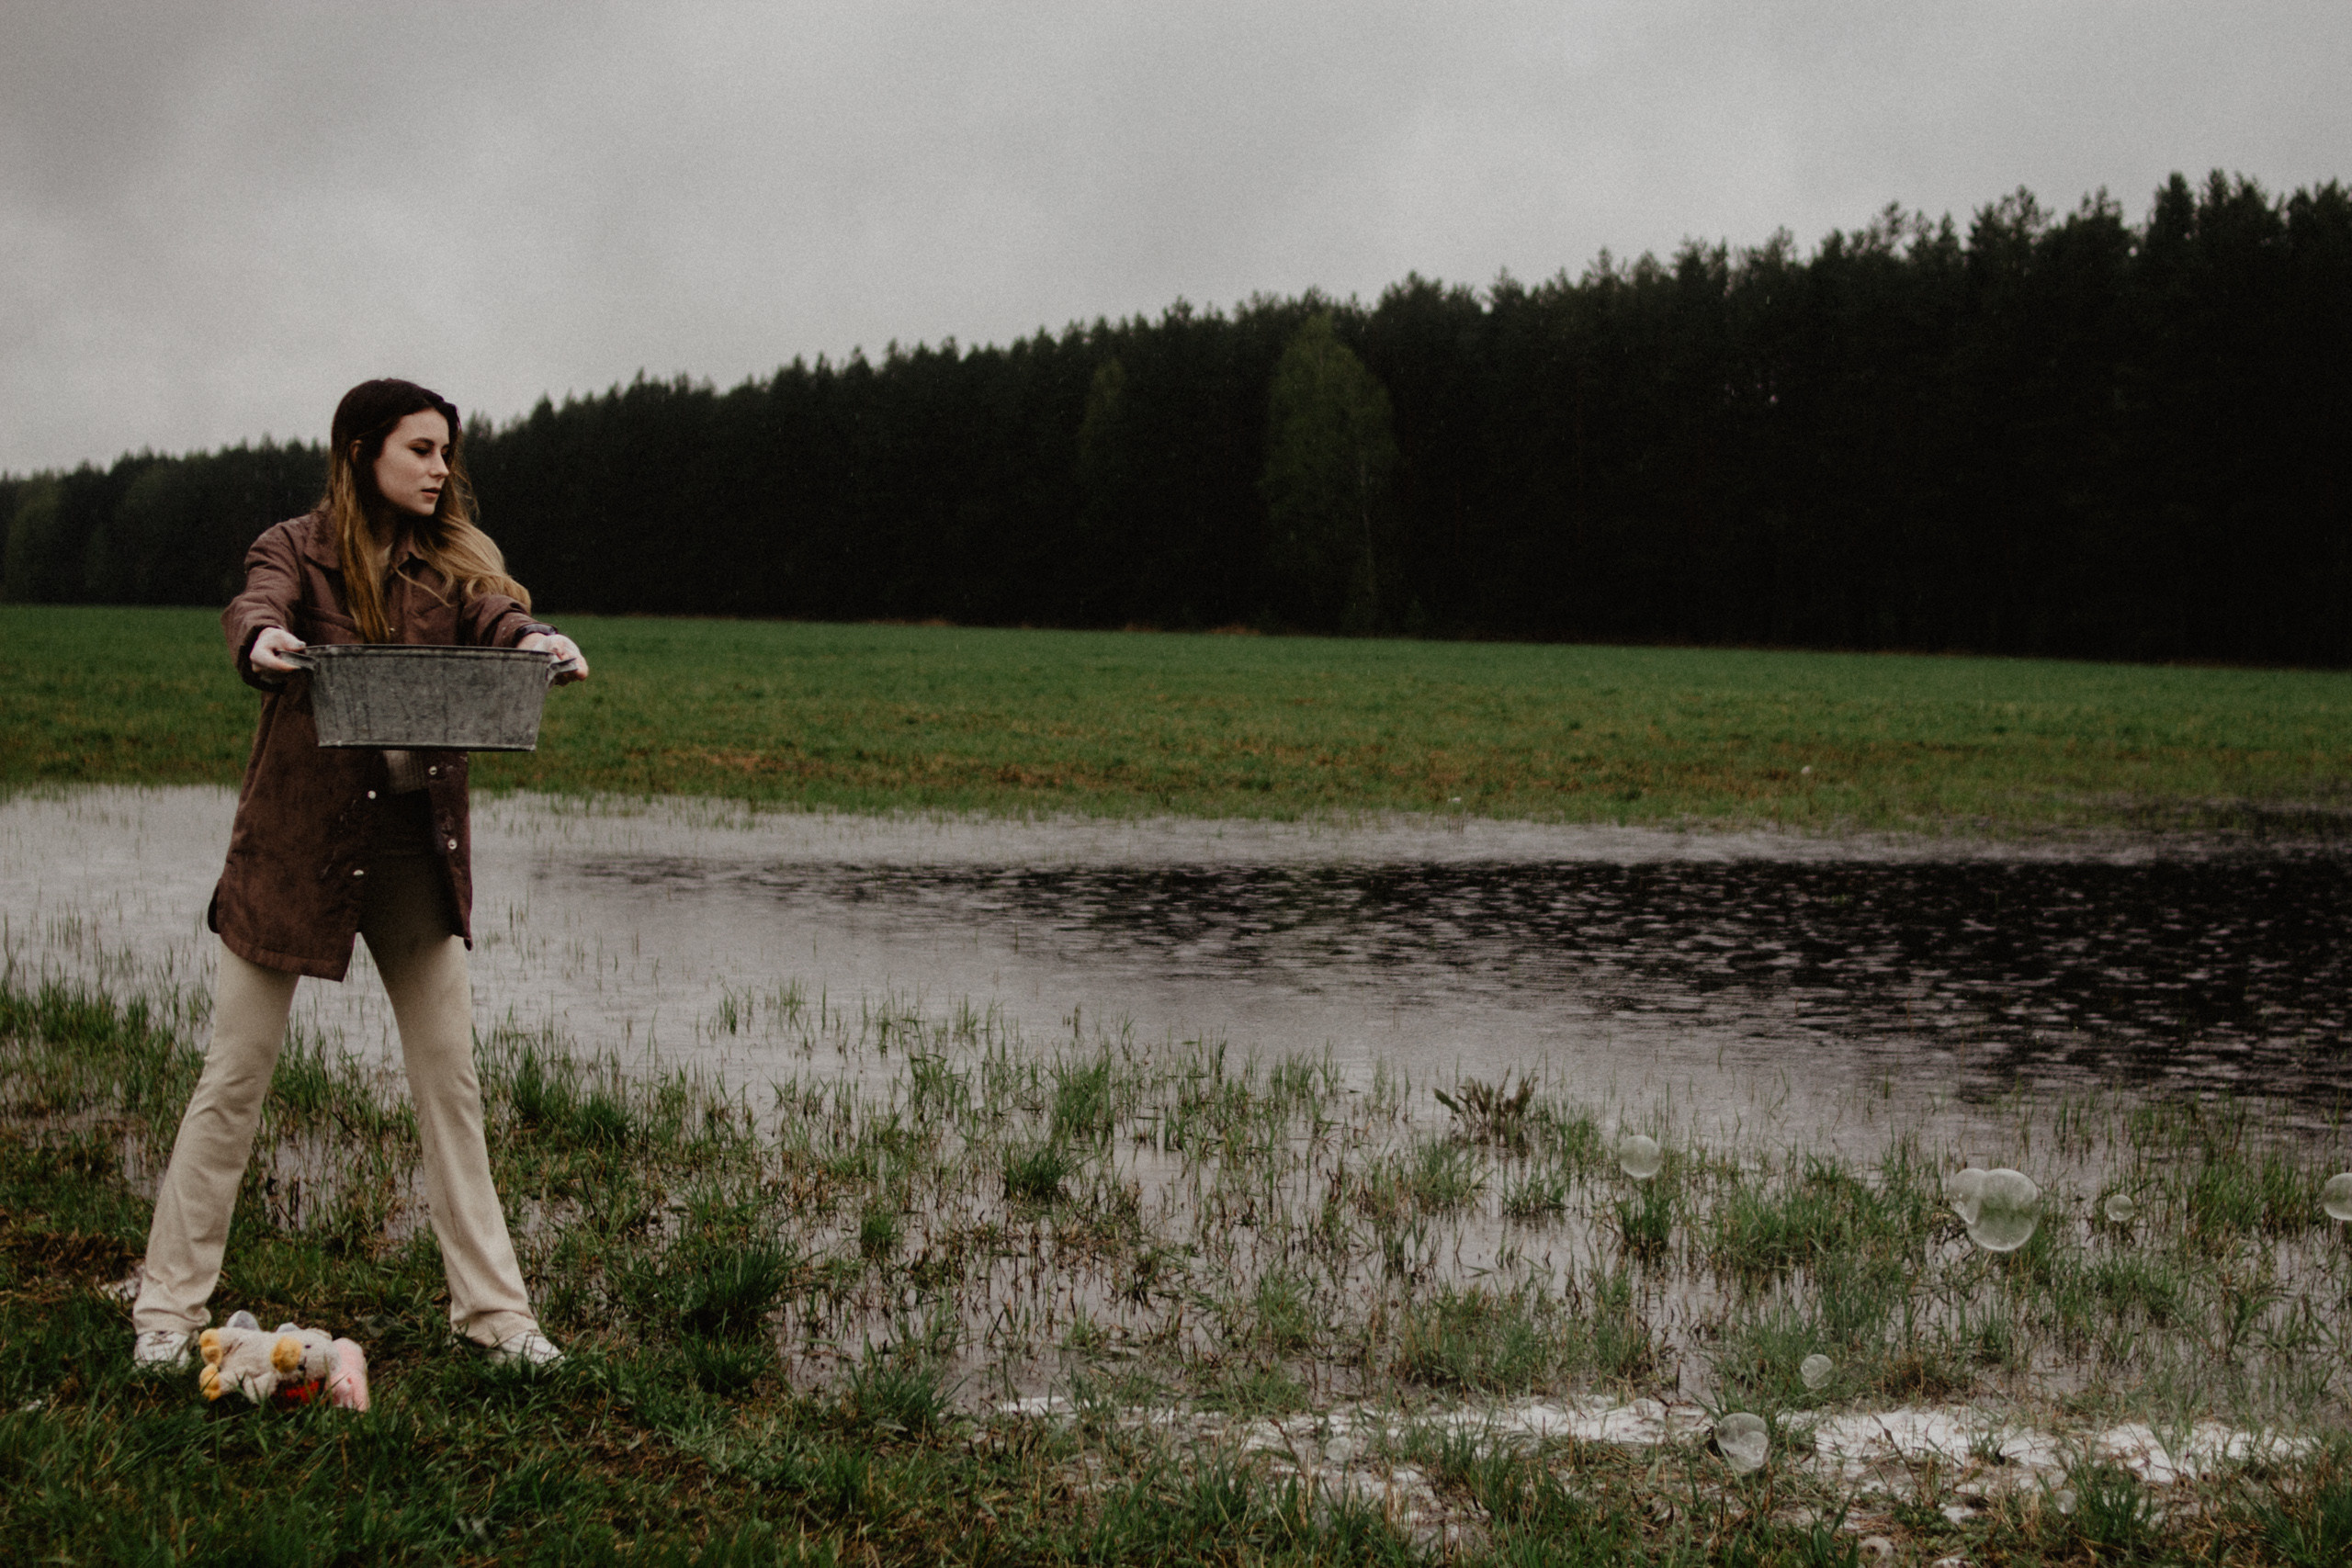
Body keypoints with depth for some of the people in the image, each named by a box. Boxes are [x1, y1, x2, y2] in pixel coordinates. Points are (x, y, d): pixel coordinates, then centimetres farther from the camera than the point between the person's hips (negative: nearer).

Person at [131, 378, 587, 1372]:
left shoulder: (453, 557, 7)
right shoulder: (298, 550, -2)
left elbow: (494, 613, -12)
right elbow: (253, 608, -22)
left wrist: (533, 640, -36)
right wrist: (263, 642, -46)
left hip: (415, 843, 3)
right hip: (296, 840, -3)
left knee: (449, 1077, 6)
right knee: (236, 1075, 2)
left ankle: (491, 1307, 13)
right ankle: (169, 1307, 11)